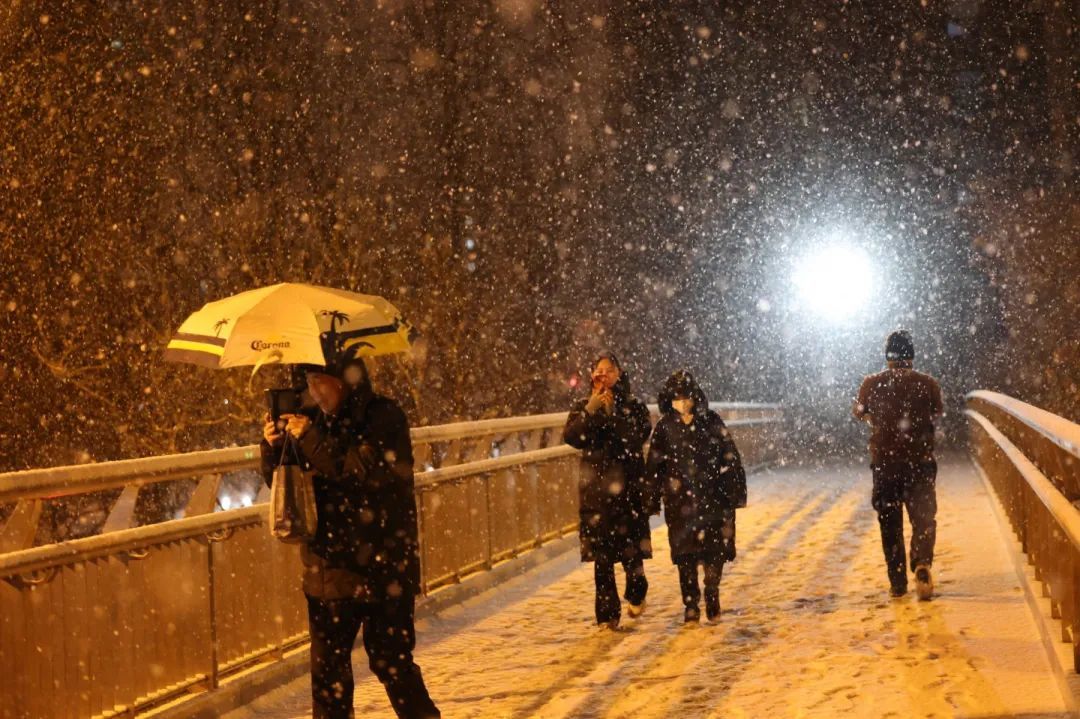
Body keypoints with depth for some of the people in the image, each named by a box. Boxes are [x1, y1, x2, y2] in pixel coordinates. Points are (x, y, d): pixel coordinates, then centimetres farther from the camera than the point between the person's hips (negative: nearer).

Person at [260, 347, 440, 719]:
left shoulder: (385, 417, -8)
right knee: (327, 664, 8)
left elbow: (371, 470, -24)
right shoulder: (315, 419, 7)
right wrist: (273, 446, -9)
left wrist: (312, 440, -25)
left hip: (383, 566, -5)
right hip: (328, 567, 5)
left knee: (392, 660, 1)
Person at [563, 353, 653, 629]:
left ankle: (636, 593, 25)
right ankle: (607, 614, 8)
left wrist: (612, 412, -16)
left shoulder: (634, 406, 5)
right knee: (601, 554, 0)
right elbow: (571, 437, -7)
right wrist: (590, 412, -17)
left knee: (630, 548, -4)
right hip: (596, 487, 1)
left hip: (627, 485, -1)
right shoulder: (583, 406, 8)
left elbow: (639, 435, -12)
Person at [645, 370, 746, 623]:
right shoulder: (665, 427, 3)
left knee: (715, 548, -3)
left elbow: (730, 459, 2)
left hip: (713, 497, -1)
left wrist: (736, 493, -1)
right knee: (685, 553, 2)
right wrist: (653, 499, 5)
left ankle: (711, 592, 19)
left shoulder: (711, 422, 0)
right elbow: (655, 466, 6)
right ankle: (691, 605, 11)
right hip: (680, 500, 1)